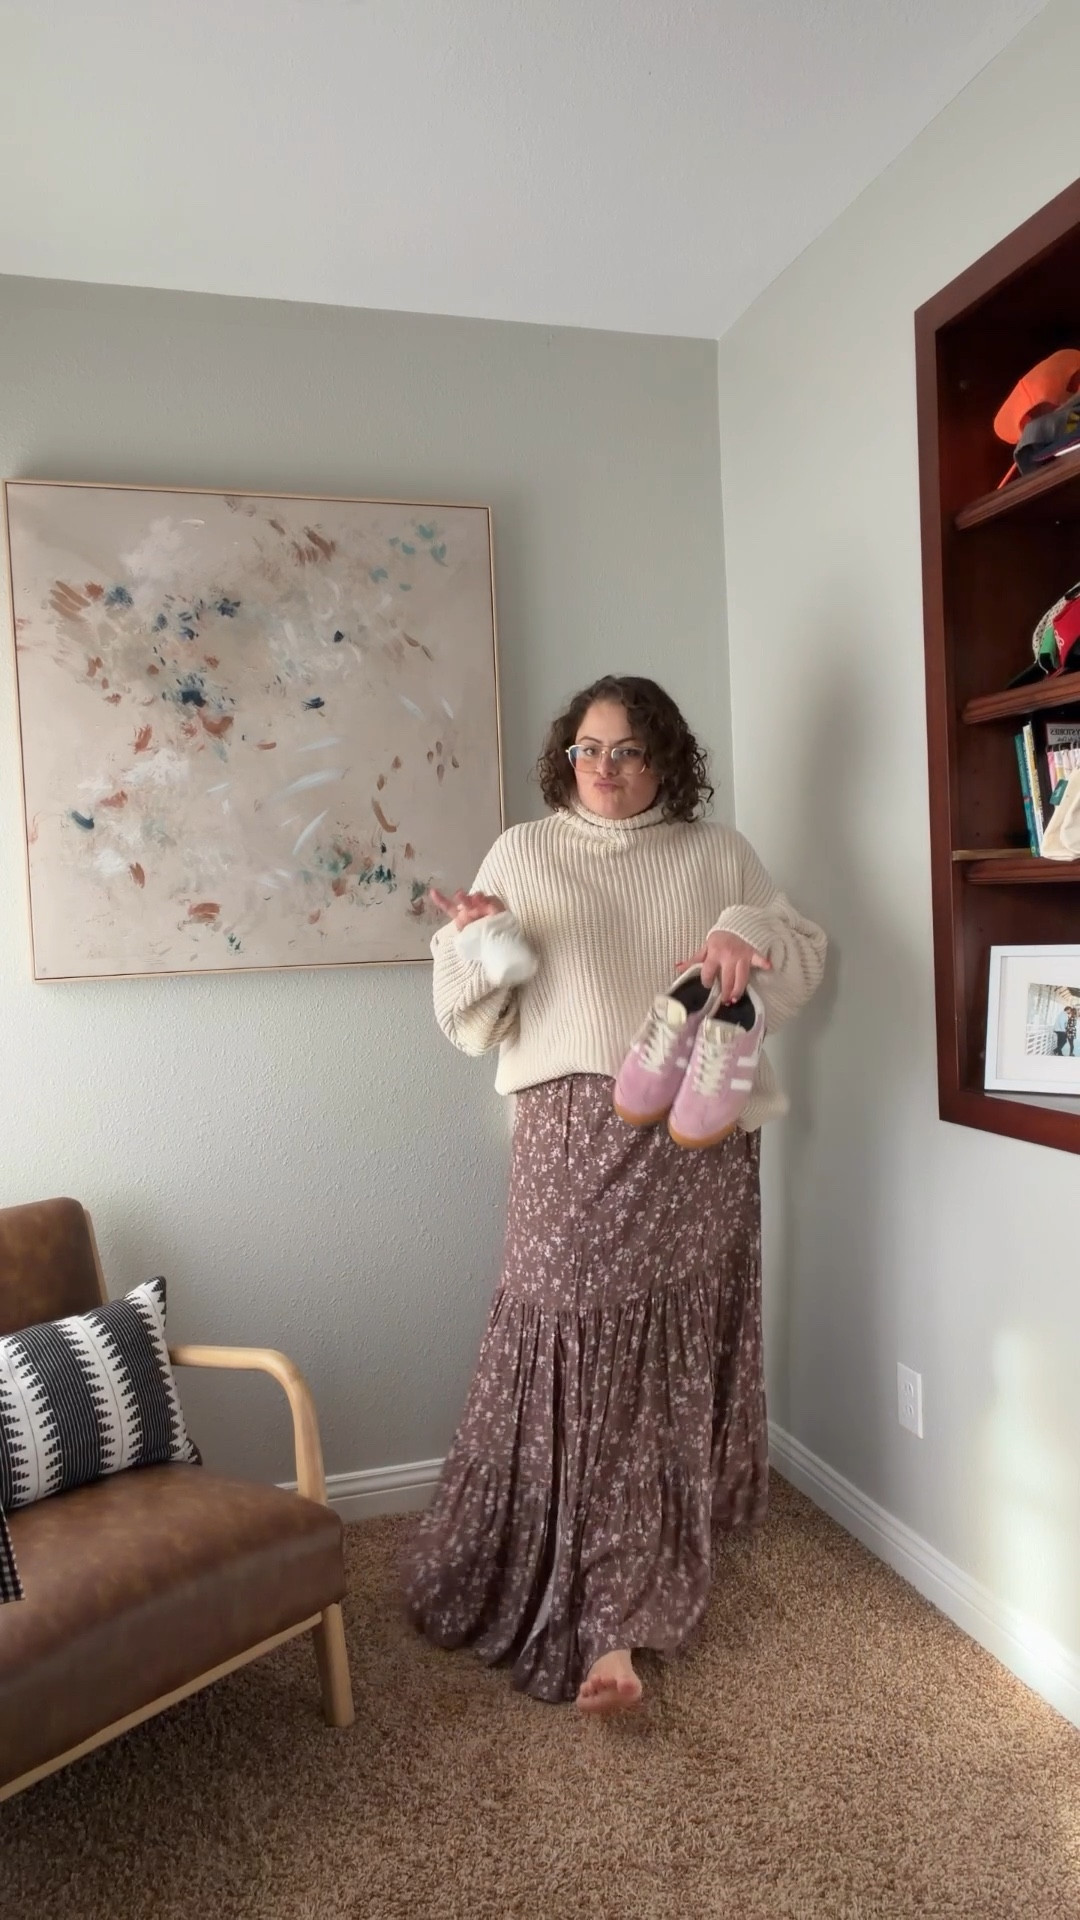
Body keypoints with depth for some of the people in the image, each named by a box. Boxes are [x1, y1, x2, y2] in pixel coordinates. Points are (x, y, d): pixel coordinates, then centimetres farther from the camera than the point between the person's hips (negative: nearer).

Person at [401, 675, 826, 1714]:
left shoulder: (717, 854, 13)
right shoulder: (521, 854, 9)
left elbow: (805, 955, 11)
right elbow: (475, 1023, 6)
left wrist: (750, 934, -11)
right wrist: (475, 946, -15)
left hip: (698, 1141, 2)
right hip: (577, 1137, -2)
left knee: (678, 1352, 7)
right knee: (578, 1356, -6)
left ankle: (639, 1579, 29)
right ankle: (599, 1620, 7)